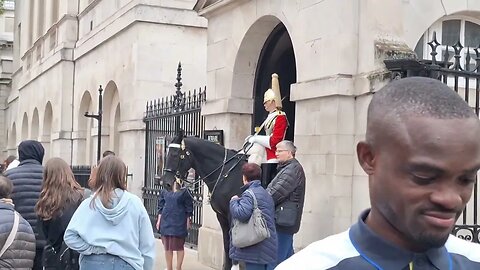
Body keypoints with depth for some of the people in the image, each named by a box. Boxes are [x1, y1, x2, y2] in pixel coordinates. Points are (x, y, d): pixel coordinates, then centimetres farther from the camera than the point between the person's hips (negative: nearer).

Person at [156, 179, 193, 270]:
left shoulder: (184, 191, -3)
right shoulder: (165, 191, 8)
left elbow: (189, 208, 0)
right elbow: (161, 206, 12)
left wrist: (188, 222, -2)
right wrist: (159, 220, 9)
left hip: (179, 223, -4)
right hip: (166, 221, 4)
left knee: (178, 246, 2)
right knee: (167, 246, 9)